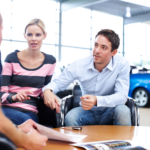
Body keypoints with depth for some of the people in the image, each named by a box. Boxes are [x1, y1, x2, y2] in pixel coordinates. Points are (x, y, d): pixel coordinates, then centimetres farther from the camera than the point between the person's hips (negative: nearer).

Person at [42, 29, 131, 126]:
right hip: (88, 111, 1)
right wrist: (47, 90, -28)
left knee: (123, 111, -33)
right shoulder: (79, 66, -13)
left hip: (111, 111, 0)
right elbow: (58, 83, -2)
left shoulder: (122, 64, -17)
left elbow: (122, 96, -22)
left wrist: (97, 100, -40)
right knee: (70, 118, -30)